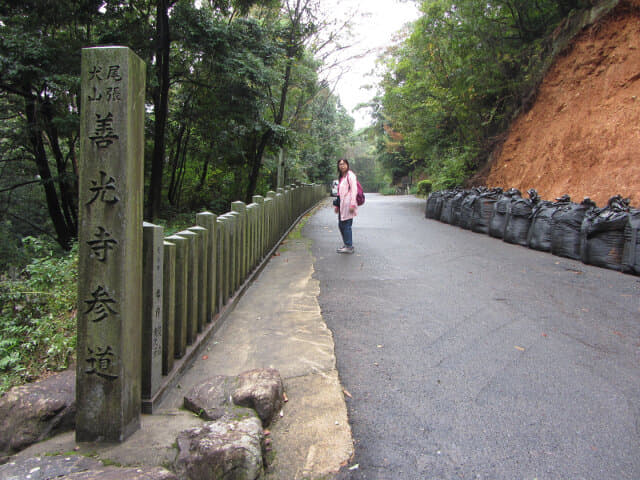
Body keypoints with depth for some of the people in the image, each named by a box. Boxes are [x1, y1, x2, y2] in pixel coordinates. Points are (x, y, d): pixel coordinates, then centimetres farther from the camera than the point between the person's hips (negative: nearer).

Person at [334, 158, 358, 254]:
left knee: (346, 225, -8)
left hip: (347, 204, -9)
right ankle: (347, 244, 24)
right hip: (342, 204, 9)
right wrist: (337, 205, 19)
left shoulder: (350, 175, -7)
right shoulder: (341, 177, 19)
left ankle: (349, 247, -1)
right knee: (341, 225, 13)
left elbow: (354, 190, -14)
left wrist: (352, 204, -20)